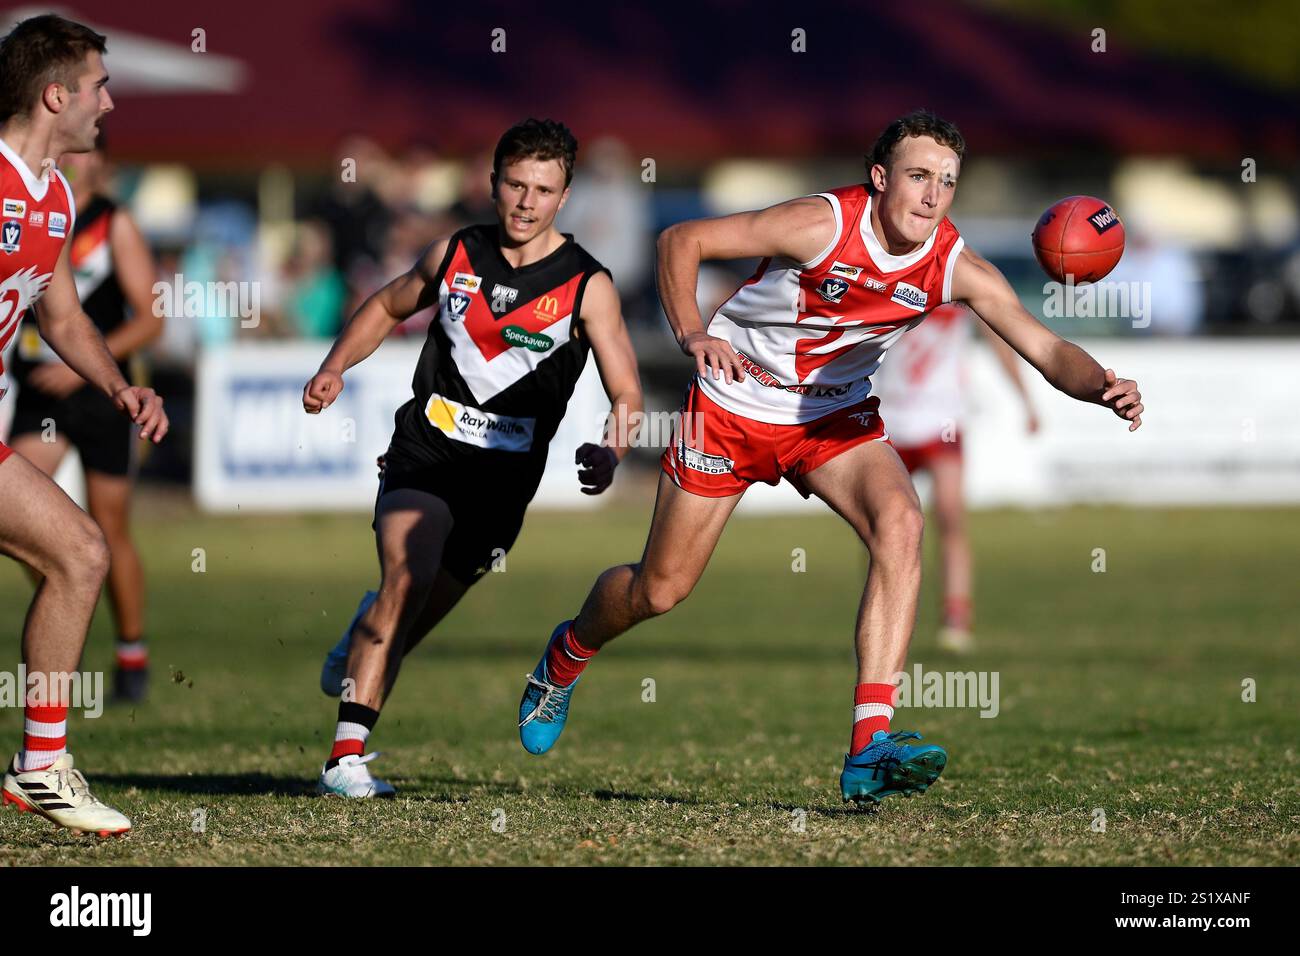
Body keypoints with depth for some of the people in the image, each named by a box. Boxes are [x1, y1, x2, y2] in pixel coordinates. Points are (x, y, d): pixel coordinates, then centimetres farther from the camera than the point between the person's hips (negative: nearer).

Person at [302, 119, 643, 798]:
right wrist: (334, 368, 7)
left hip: (502, 479, 1)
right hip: (424, 453, -1)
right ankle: (347, 757, -24)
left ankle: (365, 632, 46)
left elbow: (627, 396, -6)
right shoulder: (455, 255, 3)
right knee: (408, 576, -24)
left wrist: (610, 452, -27)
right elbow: (388, 307, 22)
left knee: (409, 619, 7)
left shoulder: (587, 286, -4)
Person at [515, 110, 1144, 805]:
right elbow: (681, 240, -20)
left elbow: (1043, 348, -22)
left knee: (899, 525, -27)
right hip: (733, 407, -3)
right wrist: (692, 335, -32)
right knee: (658, 591, 5)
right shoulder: (823, 225, -27)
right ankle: (567, 655, 43)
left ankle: (870, 749, -31)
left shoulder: (956, 267, -17)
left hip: (836, 417, 3)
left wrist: (1101, 386, -42)